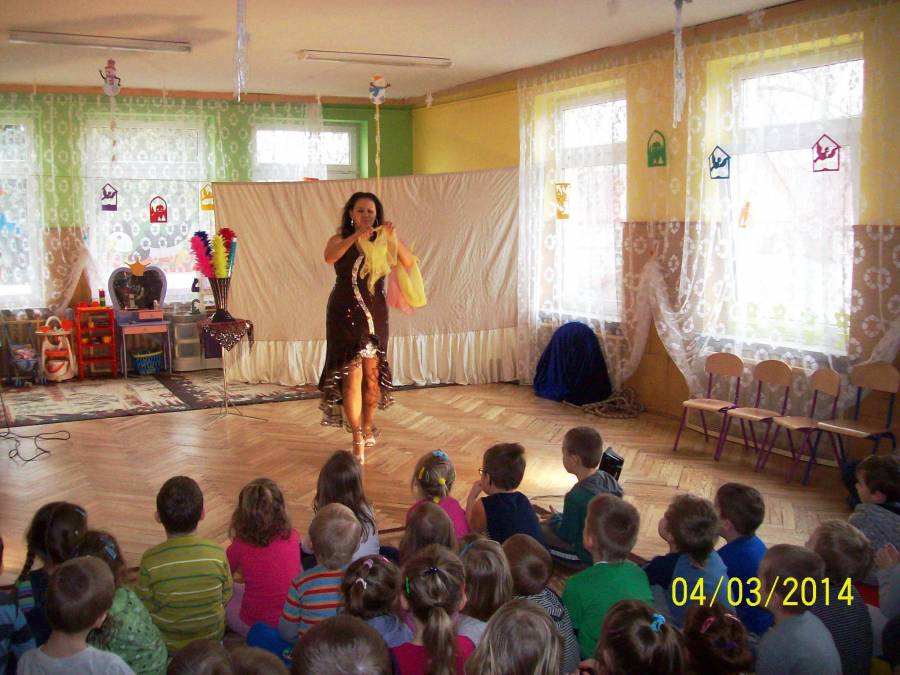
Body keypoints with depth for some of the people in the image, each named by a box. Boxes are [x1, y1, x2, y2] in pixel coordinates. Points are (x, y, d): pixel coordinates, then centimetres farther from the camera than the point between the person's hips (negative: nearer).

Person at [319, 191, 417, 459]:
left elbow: (409, 263, -8)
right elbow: (329, 257, -22)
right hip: (346, 314, -2)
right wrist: (355, 236, -31)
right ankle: (358, 439, -5)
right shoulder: (341, 239, 1)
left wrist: (394, 238, -21)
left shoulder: (383, 241, 5)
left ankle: (367, 425, 31)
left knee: (372, 372, 8)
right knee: (351, 374, -9)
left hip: (376, 314, 2)